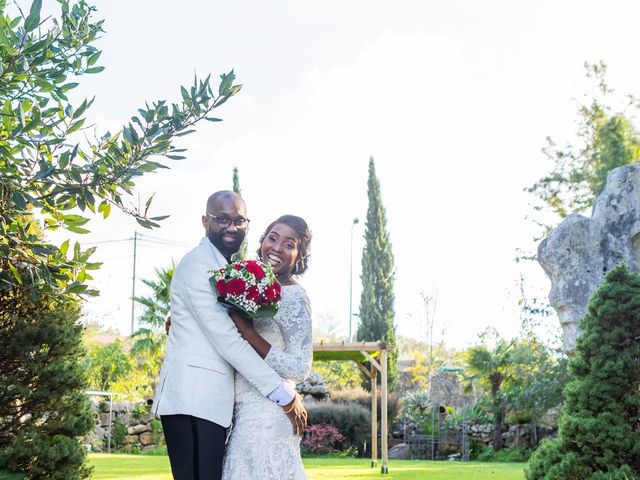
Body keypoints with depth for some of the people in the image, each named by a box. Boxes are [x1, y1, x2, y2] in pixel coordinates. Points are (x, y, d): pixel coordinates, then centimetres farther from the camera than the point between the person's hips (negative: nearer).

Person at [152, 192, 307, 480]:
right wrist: (284, 396, -15)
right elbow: (225, 338, -17)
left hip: (212, 401, 9)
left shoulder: (229, 270, 21)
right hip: (193, 401, -9)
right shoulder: (198, 264, -10)